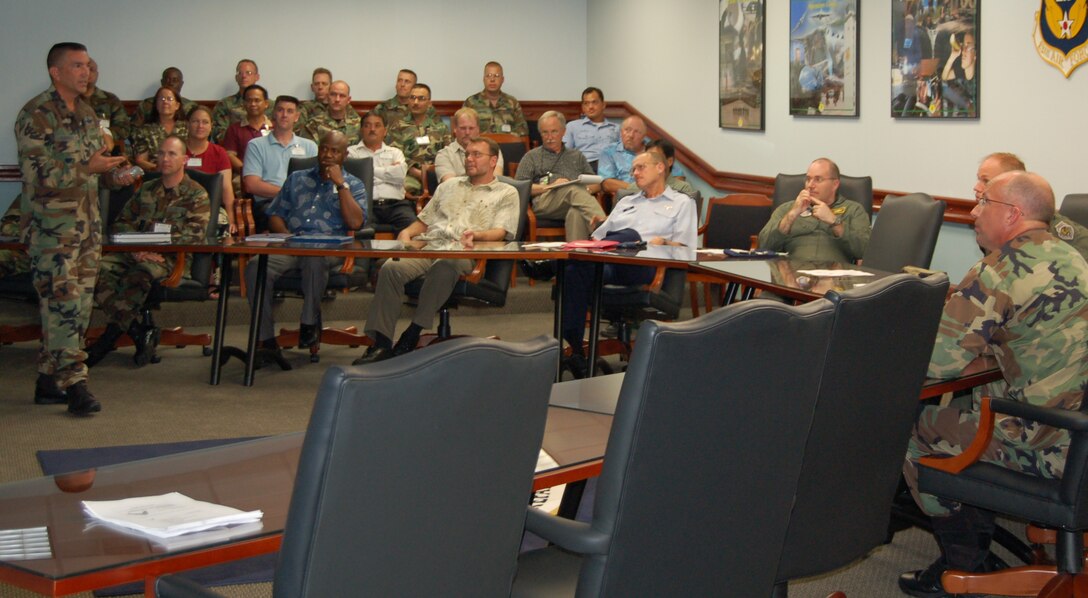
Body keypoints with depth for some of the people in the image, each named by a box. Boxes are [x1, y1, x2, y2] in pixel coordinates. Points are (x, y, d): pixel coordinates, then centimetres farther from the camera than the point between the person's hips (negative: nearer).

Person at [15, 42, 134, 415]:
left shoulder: (87, 112, 14)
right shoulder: (36, 115, -11)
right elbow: (37, 175, -17)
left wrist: (115, 171, 4)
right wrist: (89, 168, -19)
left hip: (87, 224, 8)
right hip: (52, 227, -8)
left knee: (79, 304, 8)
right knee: (64, 303, -11)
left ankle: (49, 381, 16)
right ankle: (74, 382, -10)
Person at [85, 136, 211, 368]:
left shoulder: (197, 195, 7)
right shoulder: (146, 190, 24)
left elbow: (193, 235, -7)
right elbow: (122, 223, 18)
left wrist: (155, 248, -19)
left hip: (172, 258, -5)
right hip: (136, 253, 5)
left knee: (137, 277, -38)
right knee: (99, 270, -26)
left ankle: (108, 340, -25)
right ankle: (139, 332, -29)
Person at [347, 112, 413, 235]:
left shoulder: (395, 152, 26)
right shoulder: (351, 152, 19)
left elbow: (400, 174, 5)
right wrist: (389, 170, 8)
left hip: (395, 203, 2)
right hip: (366, 203, -2)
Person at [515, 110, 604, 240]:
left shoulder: (577, 156, 34)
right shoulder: (532, 156, 25)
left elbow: (595, 183, 27)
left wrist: (587, 189, 1)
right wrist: (549, 187, -5)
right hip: (543, 203, -3)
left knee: (576, 213, -39)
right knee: (573, 190, -38)